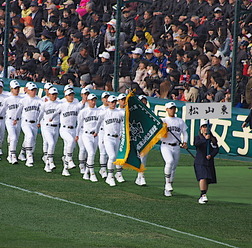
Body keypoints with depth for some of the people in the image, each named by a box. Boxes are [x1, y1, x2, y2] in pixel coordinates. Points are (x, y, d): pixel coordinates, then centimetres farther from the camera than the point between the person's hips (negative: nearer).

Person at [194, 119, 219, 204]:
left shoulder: (213, 139, 9)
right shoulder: (198, 138, 3)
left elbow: (216, 149, 0)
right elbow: (196, 144, -19)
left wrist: (211, 155, -17)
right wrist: (205, 139, -31)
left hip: (209, 162, 4)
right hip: (199, 162, -4)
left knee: (207, 180, 7)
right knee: (202, 178, -20)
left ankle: (202, 197, 20)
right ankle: (203, 195, -29)